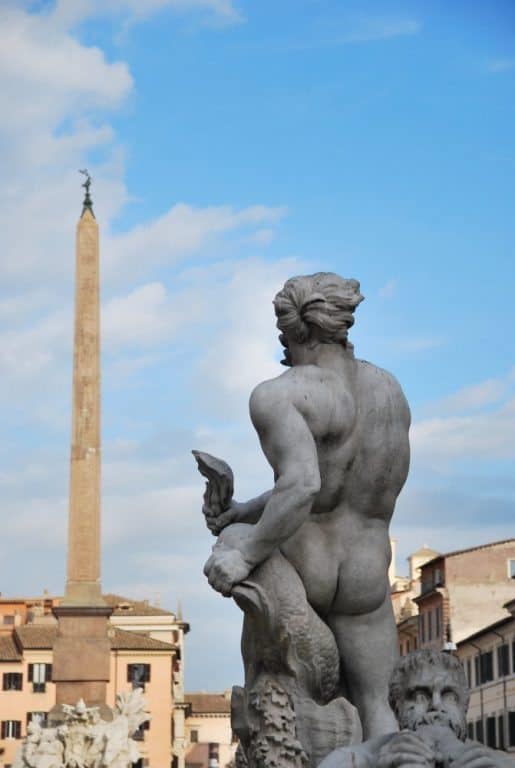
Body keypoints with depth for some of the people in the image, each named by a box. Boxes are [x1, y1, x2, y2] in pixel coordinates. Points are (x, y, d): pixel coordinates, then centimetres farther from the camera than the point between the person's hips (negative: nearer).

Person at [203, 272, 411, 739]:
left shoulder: (280, 395, -17)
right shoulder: (389, 390, 7)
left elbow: (302, 486, -32)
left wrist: (245, 553, -23)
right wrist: (245, 511, 15)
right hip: (363, 584, 4)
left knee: (232, 542, 29)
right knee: (377, 709, 14)